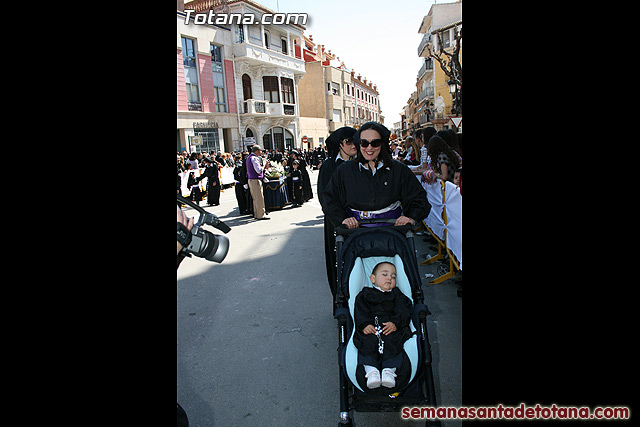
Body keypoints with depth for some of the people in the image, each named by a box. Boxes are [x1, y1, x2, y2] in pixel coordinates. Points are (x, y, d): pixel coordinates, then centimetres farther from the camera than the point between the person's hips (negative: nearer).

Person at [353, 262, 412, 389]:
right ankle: (371, 370, -27)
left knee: (394, 342, -30)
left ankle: (389, 370, -26)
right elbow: (360, 311, 6)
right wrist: (365, 324, -14)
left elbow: (403, 311, 9)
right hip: (370, 327, 0)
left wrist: (395, 323, -12)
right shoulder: (365, 294, 23)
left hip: (392, 327, 1)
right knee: (366, 342, -30)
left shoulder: (397, 295, 27)